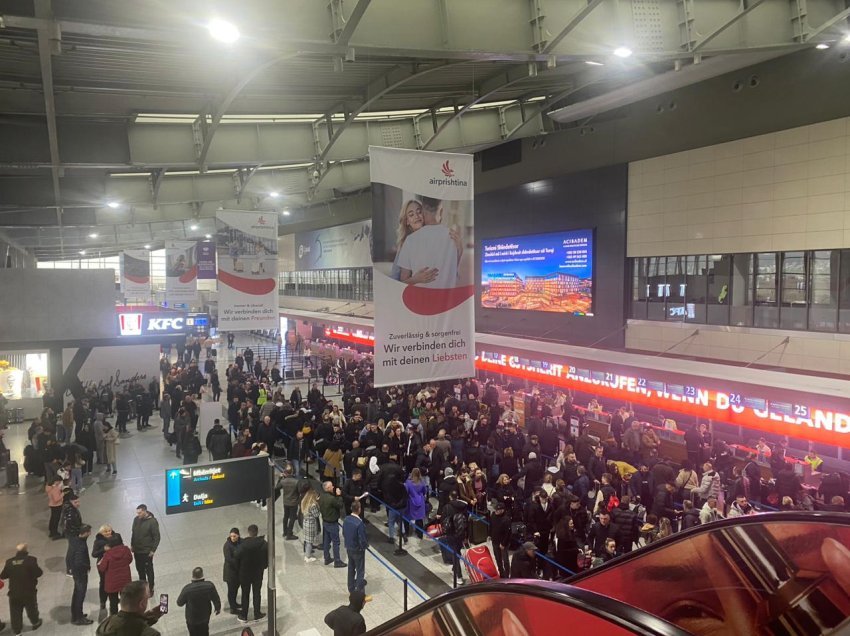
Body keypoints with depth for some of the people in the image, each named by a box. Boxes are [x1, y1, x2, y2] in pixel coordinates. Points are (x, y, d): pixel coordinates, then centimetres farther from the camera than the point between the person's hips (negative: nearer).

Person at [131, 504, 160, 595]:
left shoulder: (152, 521, -20)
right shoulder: (136, 520, -3)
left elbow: (156, 537, -15)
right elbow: (133, 533, 11)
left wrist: (153, 550, -15)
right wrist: (132, 545, 10)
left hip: (147, 552, -6)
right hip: (137, 550, 6)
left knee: (149, 570, 7)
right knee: (140, 569, 20)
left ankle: (150, 589, 21)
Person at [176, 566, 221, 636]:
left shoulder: (187, 588, -29)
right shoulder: (209, 585, -25)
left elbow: (179, 603, -13)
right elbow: (216, 600, -12)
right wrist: (218, 608, 8)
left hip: (192, 618, -2)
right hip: (205, 616, 2)